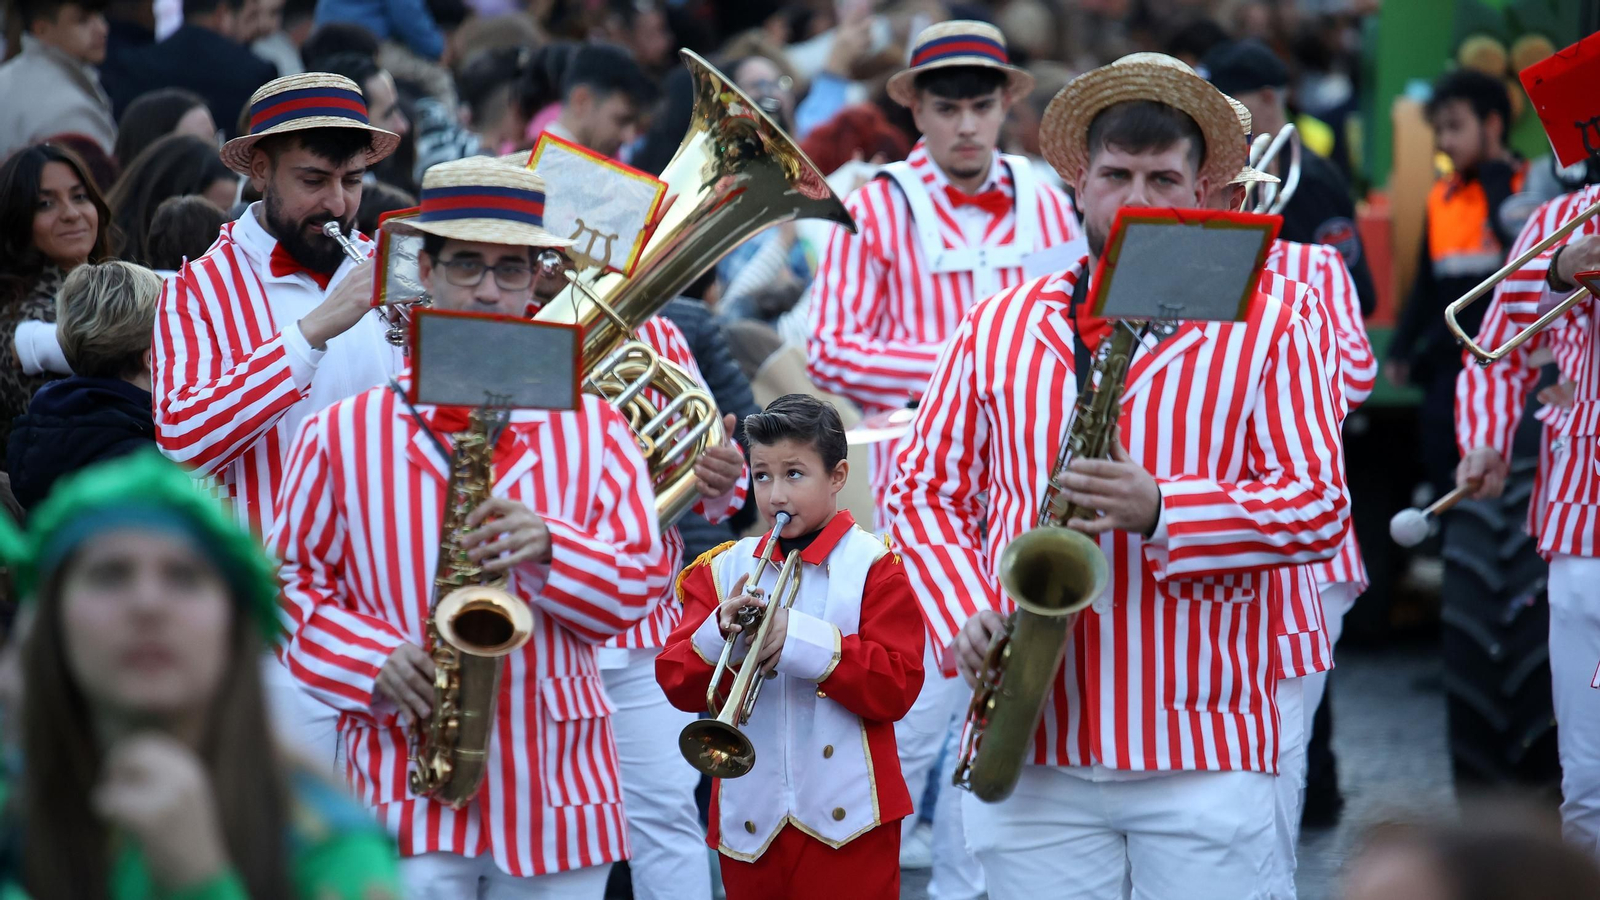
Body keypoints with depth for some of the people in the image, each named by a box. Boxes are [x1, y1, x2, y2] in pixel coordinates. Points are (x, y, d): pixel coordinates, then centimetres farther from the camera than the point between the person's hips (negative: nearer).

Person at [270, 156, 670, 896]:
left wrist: (550, 548, -15)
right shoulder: (343, 434, 6)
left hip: (557, 792, 2)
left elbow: (640, 584, 5)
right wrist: (375, 662, -11)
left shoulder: (592, 429, 10)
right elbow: (289, 580, 6)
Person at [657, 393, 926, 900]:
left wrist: (801, 638, -20)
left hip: (844, 817, -3)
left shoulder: (873, 566, -1)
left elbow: (898, 687, -10)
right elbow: (678, 686, 3)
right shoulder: (724, 568, 9)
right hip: (750, 818, 3)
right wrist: (720, 635, -17)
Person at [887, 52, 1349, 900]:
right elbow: (923, 489, 14)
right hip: (1031, 748, 2)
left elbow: (1320, 505, -2)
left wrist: (1162, 512, -16)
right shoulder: (996, 326, 12)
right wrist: (964, 616, -4)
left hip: (1205, 753, -2)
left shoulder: (1263, 329, 5)